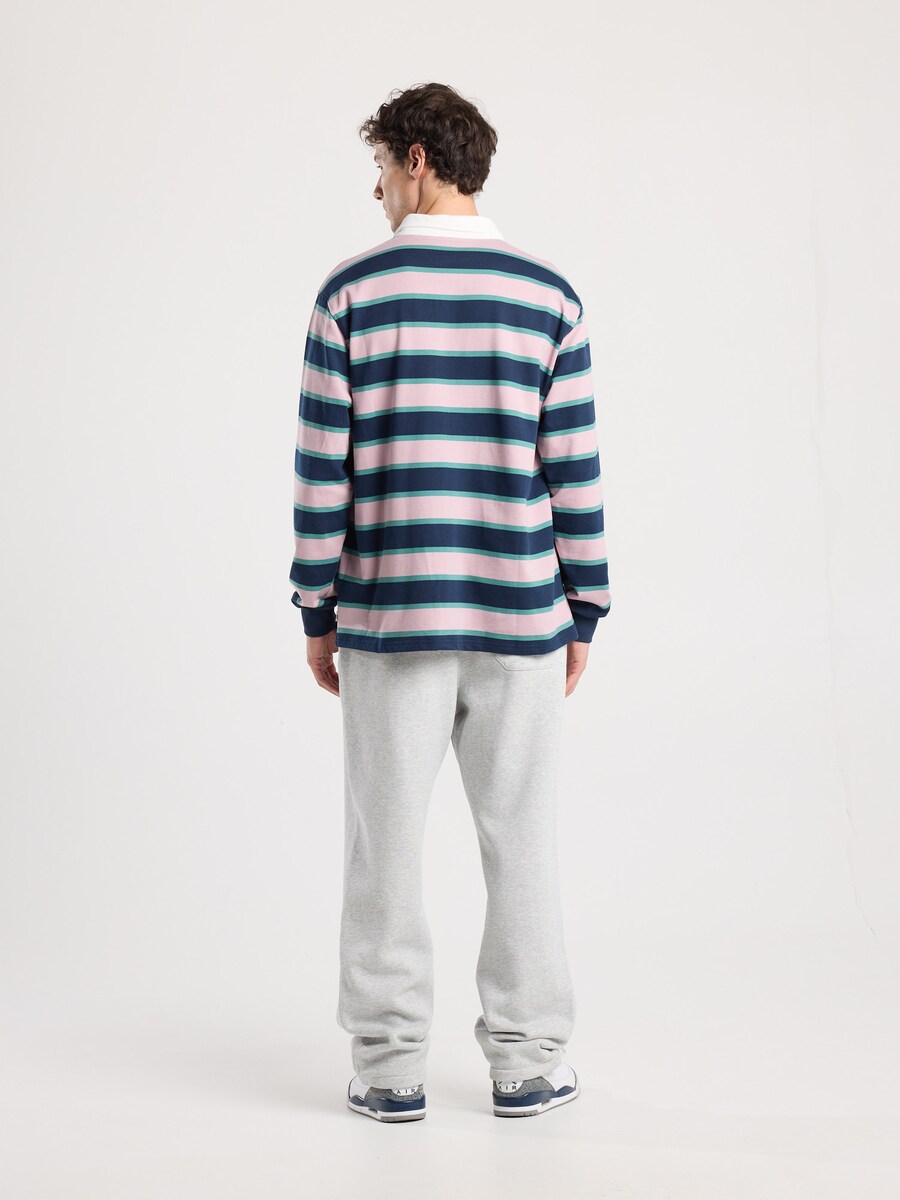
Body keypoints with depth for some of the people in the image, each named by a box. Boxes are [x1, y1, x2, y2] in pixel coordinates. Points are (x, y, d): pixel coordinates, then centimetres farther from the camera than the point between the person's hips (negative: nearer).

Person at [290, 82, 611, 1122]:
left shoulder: (351, 294, -3)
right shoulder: (549, 298, 0)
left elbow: (322, 468, -3)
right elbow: (573, 469, -1)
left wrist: (316, 611, 5)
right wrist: (584, 612, 7)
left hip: (388, 611, -1)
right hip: (521, 616, 1)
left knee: (386, 840, 6)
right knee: (519, 837, 9)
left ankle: (390, 1066, 11)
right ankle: (526, 1059, 14)